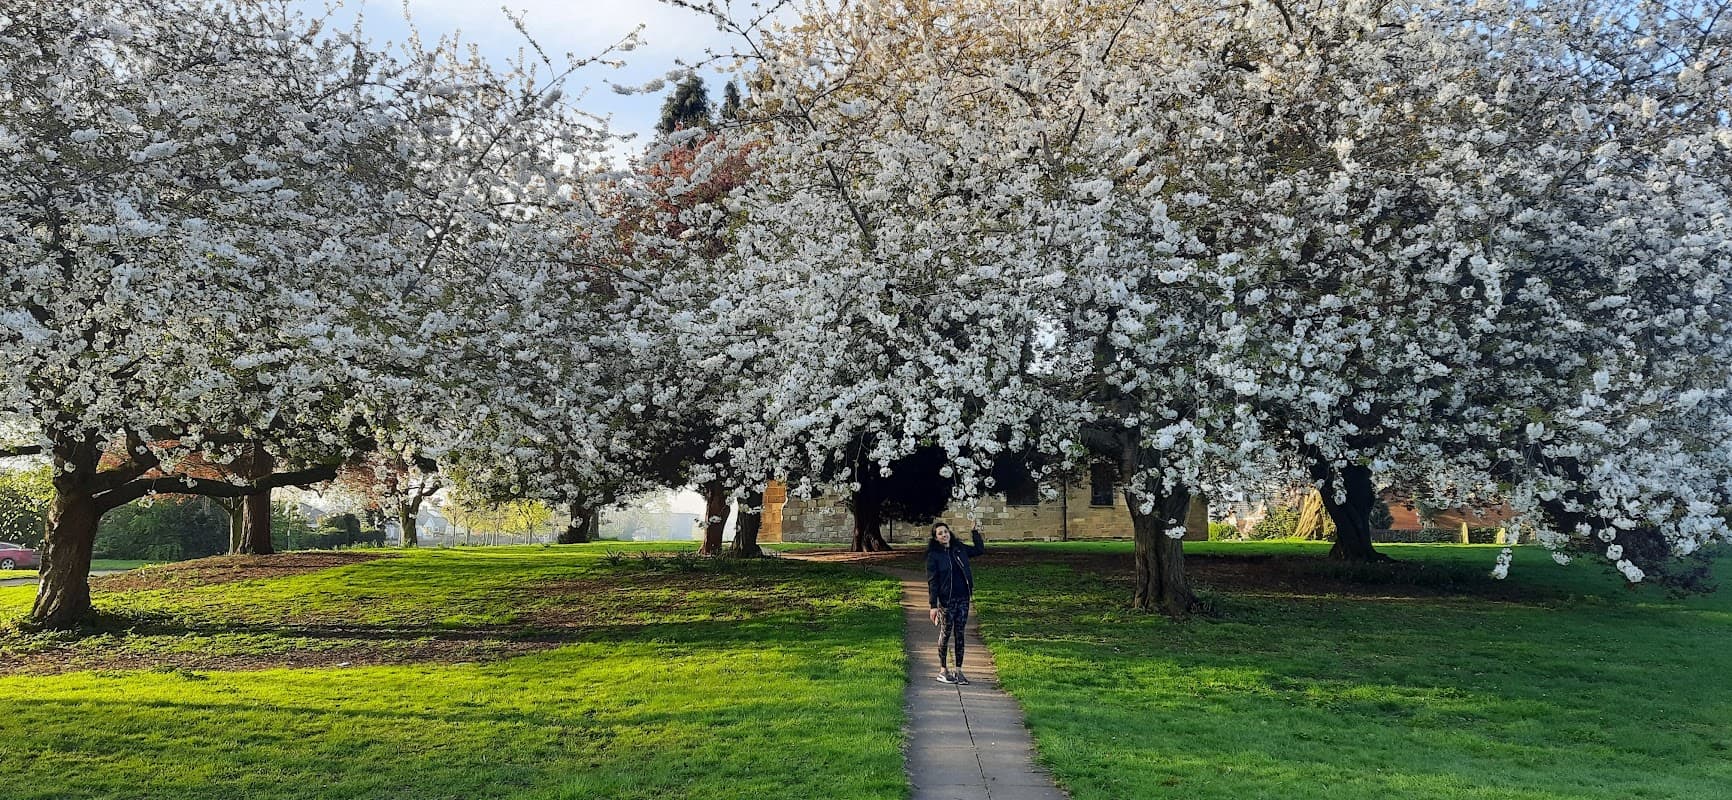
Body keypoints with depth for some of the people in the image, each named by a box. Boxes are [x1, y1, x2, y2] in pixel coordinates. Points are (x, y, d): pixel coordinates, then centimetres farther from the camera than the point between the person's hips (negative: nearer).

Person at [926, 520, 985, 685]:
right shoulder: (933, 555, -6)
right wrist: (933, 605, -13)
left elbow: (980, 550, 21)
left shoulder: (959, 549, 8)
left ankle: (958, 671, 12)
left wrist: (976, 532, 9)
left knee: (959, 634, 7)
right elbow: (932, 581, -9)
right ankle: (943, 670, 15)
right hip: (946, 600, -4)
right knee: (945, 633, 3)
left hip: (963, 598, 4)